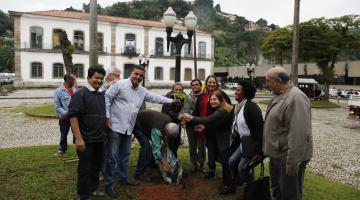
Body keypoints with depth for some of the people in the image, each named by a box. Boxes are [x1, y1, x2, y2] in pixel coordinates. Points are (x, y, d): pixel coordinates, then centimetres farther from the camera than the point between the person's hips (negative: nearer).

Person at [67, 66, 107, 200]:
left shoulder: (102, 94, 11)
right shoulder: (81, 94, -12)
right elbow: (73, 115, -19)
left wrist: (105, 133, 17)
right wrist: (78, 138, -23)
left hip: (99, 139, 7)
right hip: (86, 140, -7)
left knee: (96, 166, 19)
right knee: (85, 168, 4)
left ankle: (93, 189, 36)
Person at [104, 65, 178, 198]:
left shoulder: (142, 91, 12)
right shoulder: (120, 84, -8)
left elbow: (155, 98, 19)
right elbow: (106, 97, -11)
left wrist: (171, 101, 16)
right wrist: (107, 116, -15)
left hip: (128, 128, 7)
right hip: (115, 126, -7)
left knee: (124, 156, 19)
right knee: (112, 156, -1)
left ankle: (124, 179, 35)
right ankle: (109, 184, 10)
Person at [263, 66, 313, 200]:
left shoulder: (296, 98, -23)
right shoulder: (279, 95, 9)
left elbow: (299, 134, -28)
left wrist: (292, 162, -26)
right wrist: (268, 149, 20)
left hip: (287, 157, -9)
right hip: (277, 154, 9)